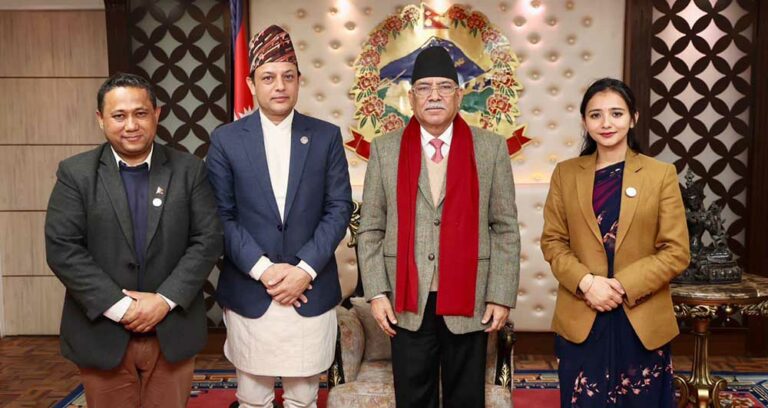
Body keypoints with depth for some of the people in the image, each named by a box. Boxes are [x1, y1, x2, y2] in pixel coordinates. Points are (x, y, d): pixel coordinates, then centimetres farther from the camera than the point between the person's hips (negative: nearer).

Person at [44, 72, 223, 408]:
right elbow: (62, 249, -8)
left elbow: (208, 240, -4)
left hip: (173, 332, 1)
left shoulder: (189, 170, 0)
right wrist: (119, 307, -15)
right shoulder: (75, 174, -1)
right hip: (101, 334, 0)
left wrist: (165, 300, -13)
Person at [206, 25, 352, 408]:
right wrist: (263, 269, -13)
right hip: (248, 292, 0)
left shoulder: (326, 136, 2)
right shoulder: (226, 139, 0)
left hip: (312, 291, 1)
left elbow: (339, 208, -1)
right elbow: (221, 216, -3)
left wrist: (306, 268, -11)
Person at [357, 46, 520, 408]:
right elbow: (370, 230, 3)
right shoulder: (385, 150, 2)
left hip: (470, 302, 0)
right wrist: (376, 293, -3)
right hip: (407, 303, 1)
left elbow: (505, 229, 1)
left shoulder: (491, 148, 1)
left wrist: (501, 296, -4)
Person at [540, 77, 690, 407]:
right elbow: (552, 242, 3)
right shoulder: (565, 173, 5)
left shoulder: (661, 174, 0)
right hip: (579, 320, 1)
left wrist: (624, 286, -14)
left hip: (642, 322, 0)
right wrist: (586, 282, -13)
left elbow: (676, 251, -3)